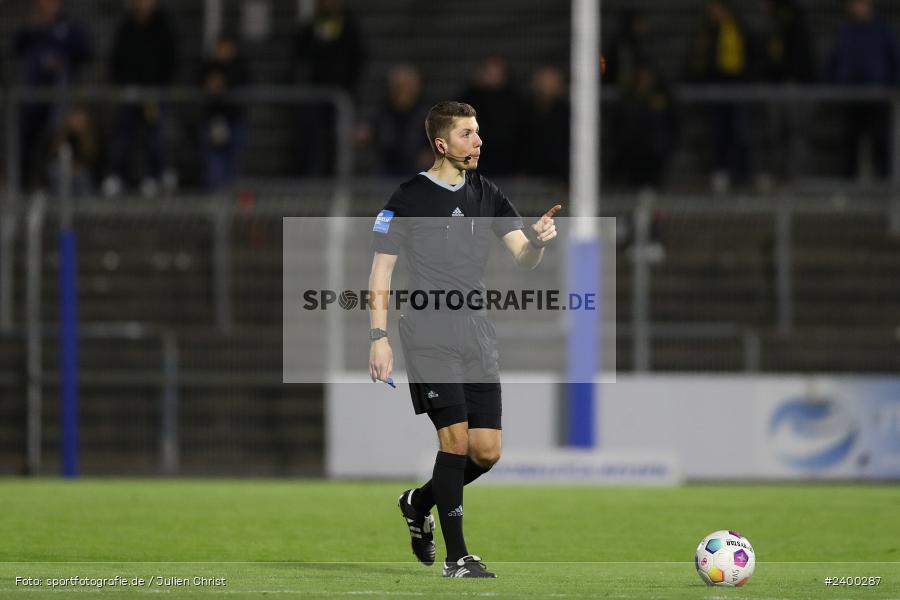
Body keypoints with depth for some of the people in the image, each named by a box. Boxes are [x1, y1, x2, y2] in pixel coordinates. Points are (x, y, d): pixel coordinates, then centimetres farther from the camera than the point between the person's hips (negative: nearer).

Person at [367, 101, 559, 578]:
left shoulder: (487, 195, 11)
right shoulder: (408, 200, -4)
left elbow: (523, 257, 6)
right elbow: (381, 270, -3)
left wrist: (537, 241, -18)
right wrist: (379, 336, -10)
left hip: (476, 333, 6)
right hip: (429, 336, -5)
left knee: (487, 451, 1)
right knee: (456, 439, -14)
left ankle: (420, 503, 28)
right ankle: (456, 556, -7)